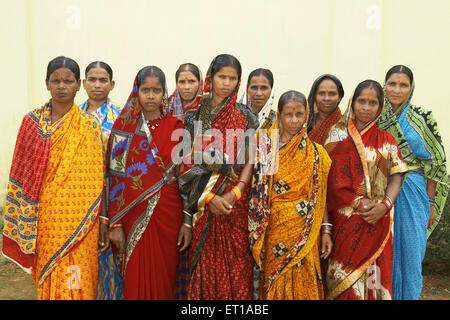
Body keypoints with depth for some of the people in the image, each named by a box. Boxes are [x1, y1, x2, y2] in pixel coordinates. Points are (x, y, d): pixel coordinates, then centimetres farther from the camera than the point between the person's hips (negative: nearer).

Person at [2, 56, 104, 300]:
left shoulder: (89, 126, -2)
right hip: (44, 219, 2)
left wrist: (93, 221, -5)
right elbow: (22, 173, 6)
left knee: (73, 282, 1)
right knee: (47, 282, 12)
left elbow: (94, 179, -2)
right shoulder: (32, 121, 4)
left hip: (76, 221, -2)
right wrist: (23, 221, 4)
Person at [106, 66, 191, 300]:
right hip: (133, 214, -1)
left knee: (163, 280, 9)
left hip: (167, 213, 1)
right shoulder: (124, 126, 0)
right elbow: (115, 177, -3)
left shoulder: (175, 126, 3)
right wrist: (115, 223, -8)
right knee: (136, 281, 6)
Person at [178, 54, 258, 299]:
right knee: (205, 264, 4)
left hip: (236, 201, 0)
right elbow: (189, 162, -1)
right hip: (202, 203, 0)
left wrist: (235, 193, -14)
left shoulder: (245, 116, 5)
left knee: (236, 261, 3)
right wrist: (209, 197, -12)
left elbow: (250, 160, 1)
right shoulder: (194, 116, 4)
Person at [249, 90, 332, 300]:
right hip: (274, 230, 0)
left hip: (304, 233, 0)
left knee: (302, 285, 4)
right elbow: (256, 190, 1)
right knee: (276, 285, 8)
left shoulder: (315, 153, 3)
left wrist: (326, 231, -2)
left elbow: (321, 196, 3)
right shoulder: (265, 147, 1)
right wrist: (256, 234, -3)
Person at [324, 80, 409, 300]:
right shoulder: (338, 135, 5)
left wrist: (384, 206, -12)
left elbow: (396, 178, 6)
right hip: (345, 219, -2)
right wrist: (358, 203, -14)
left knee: (374, 272, 3)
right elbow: (331, 178, -3)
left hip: (377, 221, 2)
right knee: (345, 274, -3)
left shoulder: (386, 141, 11)